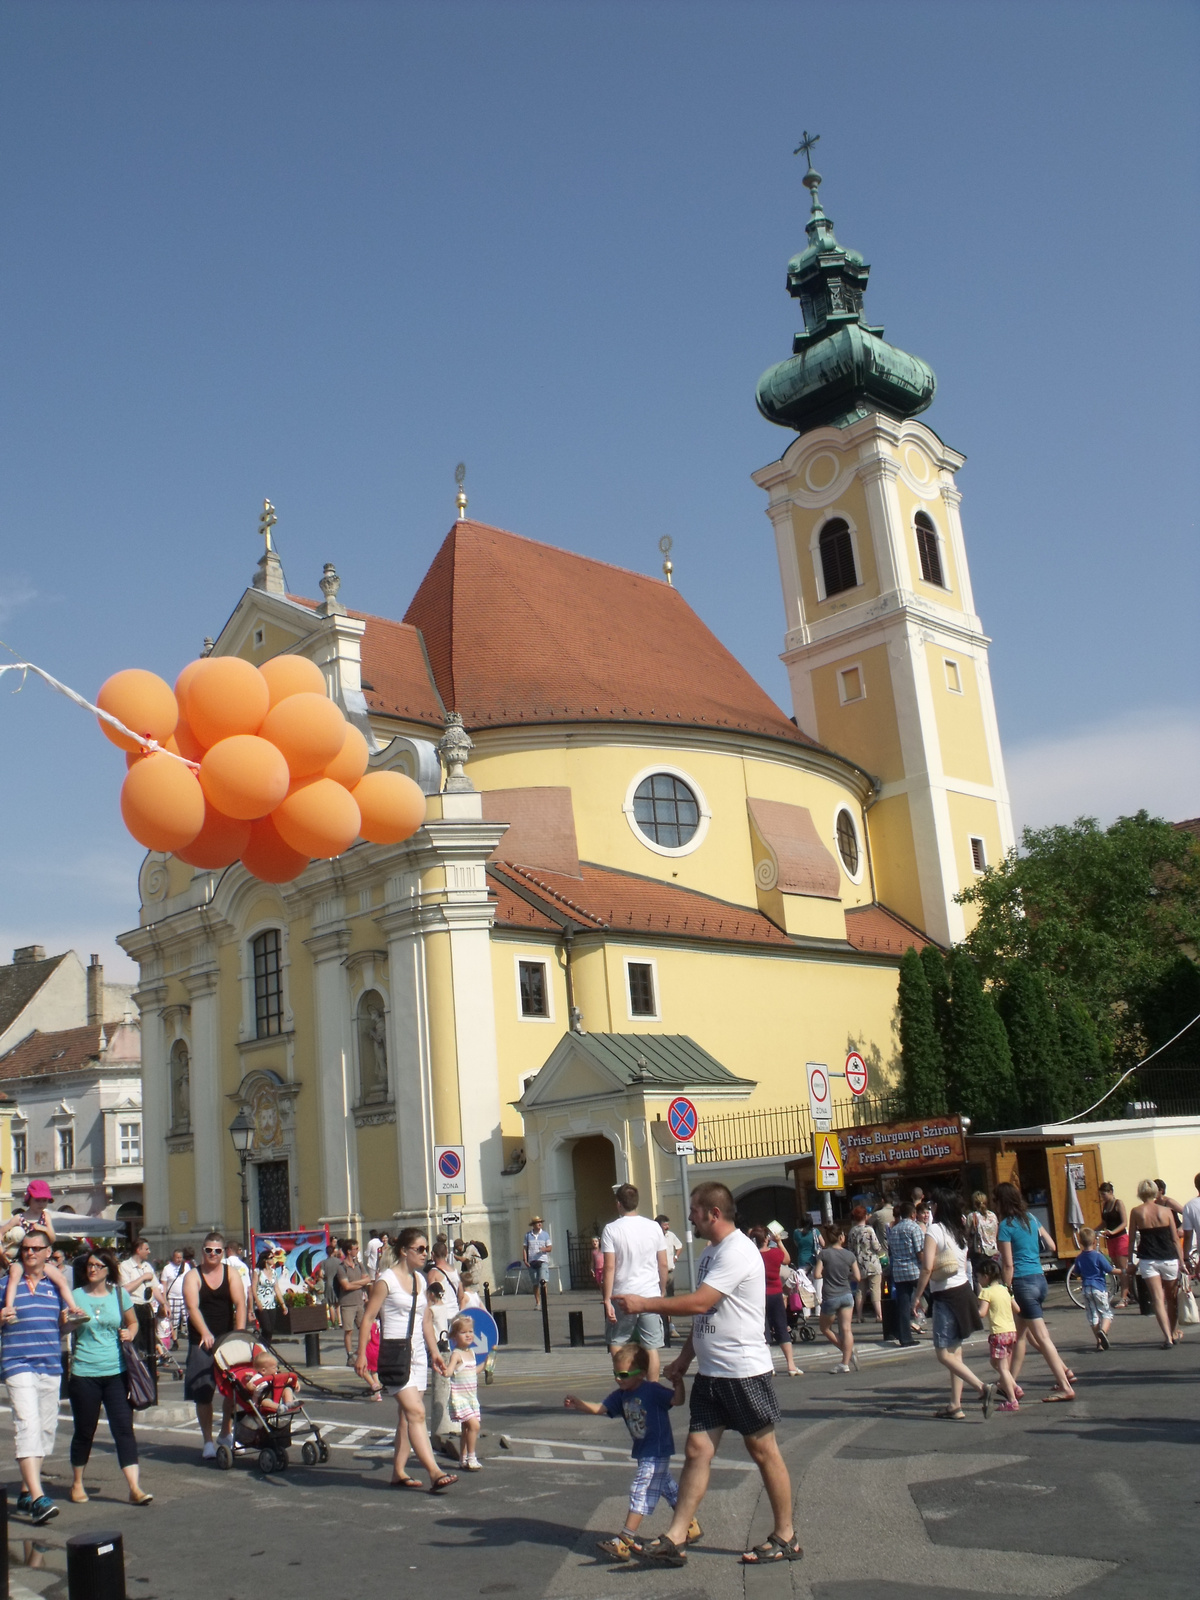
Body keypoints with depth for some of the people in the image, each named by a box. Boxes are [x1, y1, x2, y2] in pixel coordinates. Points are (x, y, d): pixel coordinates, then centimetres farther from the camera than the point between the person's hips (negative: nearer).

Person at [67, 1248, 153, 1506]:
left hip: (116, 1371, 1)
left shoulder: (119, 1294, 6)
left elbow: (133, 1322, 19)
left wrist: (130, 1333, -3)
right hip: (84, 1373, -1)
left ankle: (135, 1488, -6)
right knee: (84, 1430, 9)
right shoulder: (76, 1296, 1)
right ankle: (77, 1483, 31)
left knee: (124, 1428, -5)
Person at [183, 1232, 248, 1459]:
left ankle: (226, 1434, 24)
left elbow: (240, 1304, -8)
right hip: (202, 1342, -2)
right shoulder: (192, 1276, -1)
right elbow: (192, 1307, -17)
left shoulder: (231, 1275, 4)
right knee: (203, 1393, -2)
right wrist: (205, 1332, -33)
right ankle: (208, 1442, 9)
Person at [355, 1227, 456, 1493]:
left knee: (407, 1416, 8)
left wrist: (434, 1351, 18)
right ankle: (434, 1473, -17)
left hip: (418, 1354, 7)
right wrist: (361, 1355, -15)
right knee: (416, 1413, -14)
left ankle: (399, 1472, 16)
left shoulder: (420, 1279, 13)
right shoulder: (386, 1279, -9)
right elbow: (368, 1317, -11)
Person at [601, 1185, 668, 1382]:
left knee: (617, 1344, 13)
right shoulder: (654, 1227, 2)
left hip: (623, 1297, -2)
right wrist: (662, 1292, 19)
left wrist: (607, 1300, -8)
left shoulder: (611, 1229, -7)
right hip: (651, 1295, 2)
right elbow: (663, 1265, 6)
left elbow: (609, 1267, -11)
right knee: (651, 1348, 8)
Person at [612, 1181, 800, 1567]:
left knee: (764, 1452, 4)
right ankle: (675, 1539, 5)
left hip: (745, 1372, -9)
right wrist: (686, 1356, 18)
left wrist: (643, 1304, -20)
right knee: (698, 1450, 4)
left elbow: (698, 1303, -26)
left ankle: (785, 1536, 17)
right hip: (710, 1373, 9)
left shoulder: (737, 1252, -19)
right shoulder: (711, 1253, 14)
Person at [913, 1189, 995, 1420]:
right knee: (954, 1351, 12)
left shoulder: (934, 1230, -13)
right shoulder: (960, 1231, 10)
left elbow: (927, 1267, -20)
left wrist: (917, 1296, -13)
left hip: (946, 1296, -8)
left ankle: (982, 1387, -18)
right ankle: (955, 1405, 13)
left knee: (943, 1353, -5)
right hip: (964, 1292, 8)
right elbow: (963, 1266, 13)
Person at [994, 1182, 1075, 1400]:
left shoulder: (1005, 1226, -11)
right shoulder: (1031, 1218, 9)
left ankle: (1065, 1387, -2)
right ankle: (1013, 1382, 20)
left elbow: (1008, 1264, -13)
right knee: (1020, 1331, 16)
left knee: (1041, 1337, -3)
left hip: (1023, 1282, -8)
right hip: (1040, 1278, 8)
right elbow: (1051, 1246, 13)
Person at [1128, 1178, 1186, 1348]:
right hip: (1169, 1259, 1)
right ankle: (1174, 1332, 32)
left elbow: (1132, 1239, 1)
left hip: (1148, 1260, -1)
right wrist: (1181, 1261, 5)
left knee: (1158, 1300, -2)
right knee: (1172, 1298, 19)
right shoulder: (1166, 1211, -2)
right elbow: (1175, 1239, -1)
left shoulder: (1136, 1212, -3)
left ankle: (1168, 1337, -12)